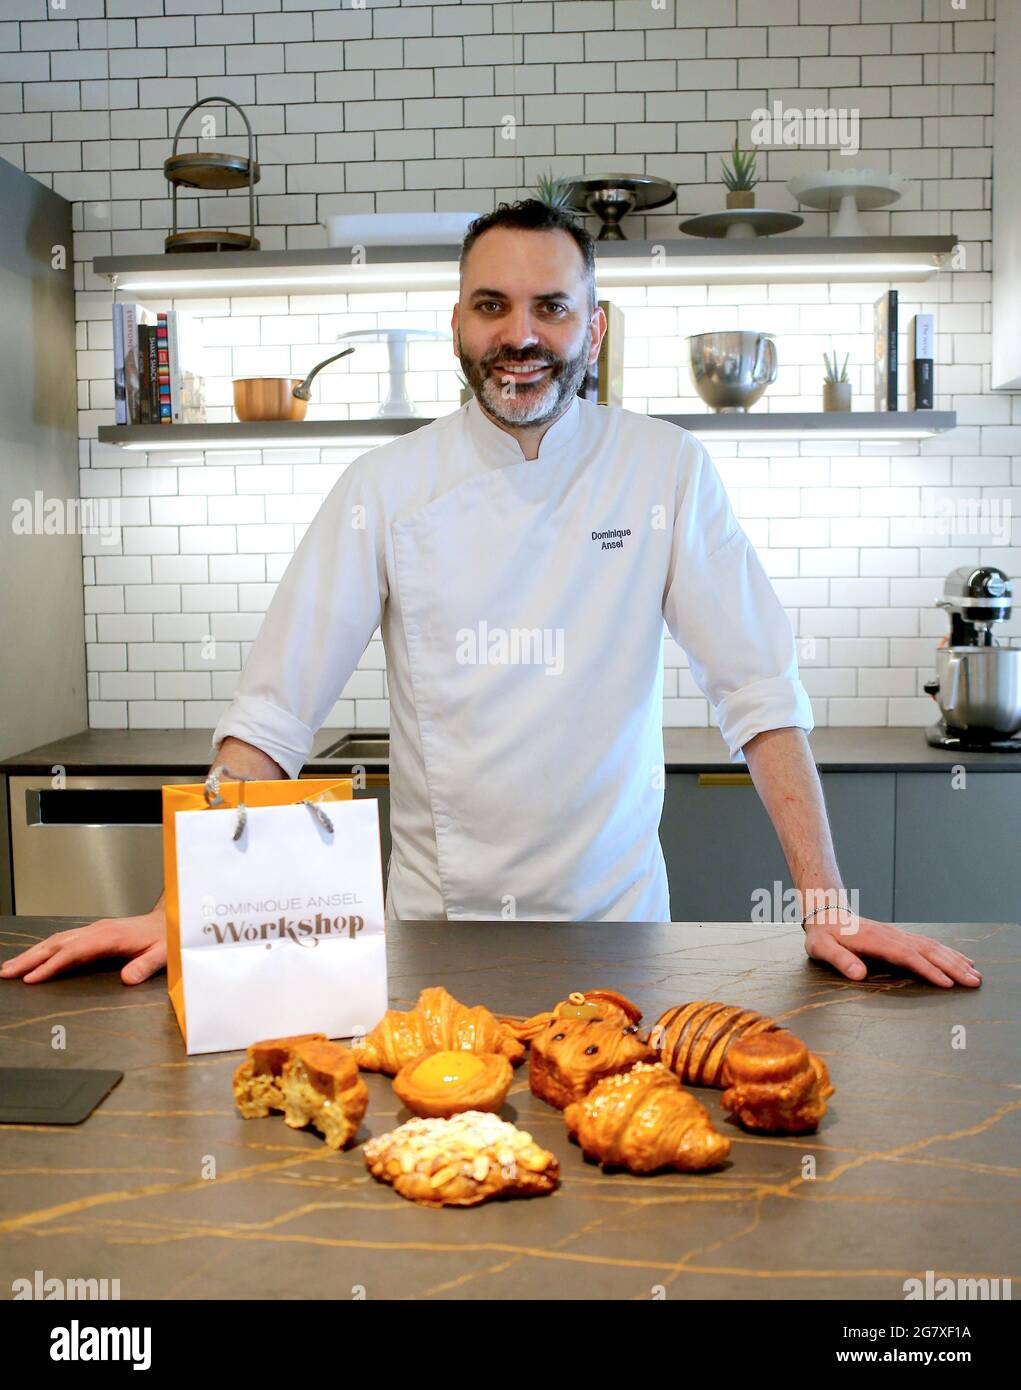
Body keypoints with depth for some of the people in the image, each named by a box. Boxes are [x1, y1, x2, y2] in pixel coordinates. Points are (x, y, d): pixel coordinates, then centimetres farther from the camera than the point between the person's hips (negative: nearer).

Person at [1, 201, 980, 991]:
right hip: (435, 915, 1)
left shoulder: (666, 472, -6)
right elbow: (272, 710, -7)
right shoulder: (386, 487, -6)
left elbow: (760, 693, -8)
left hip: (611, 909, 0)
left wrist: (827, 905, -15)